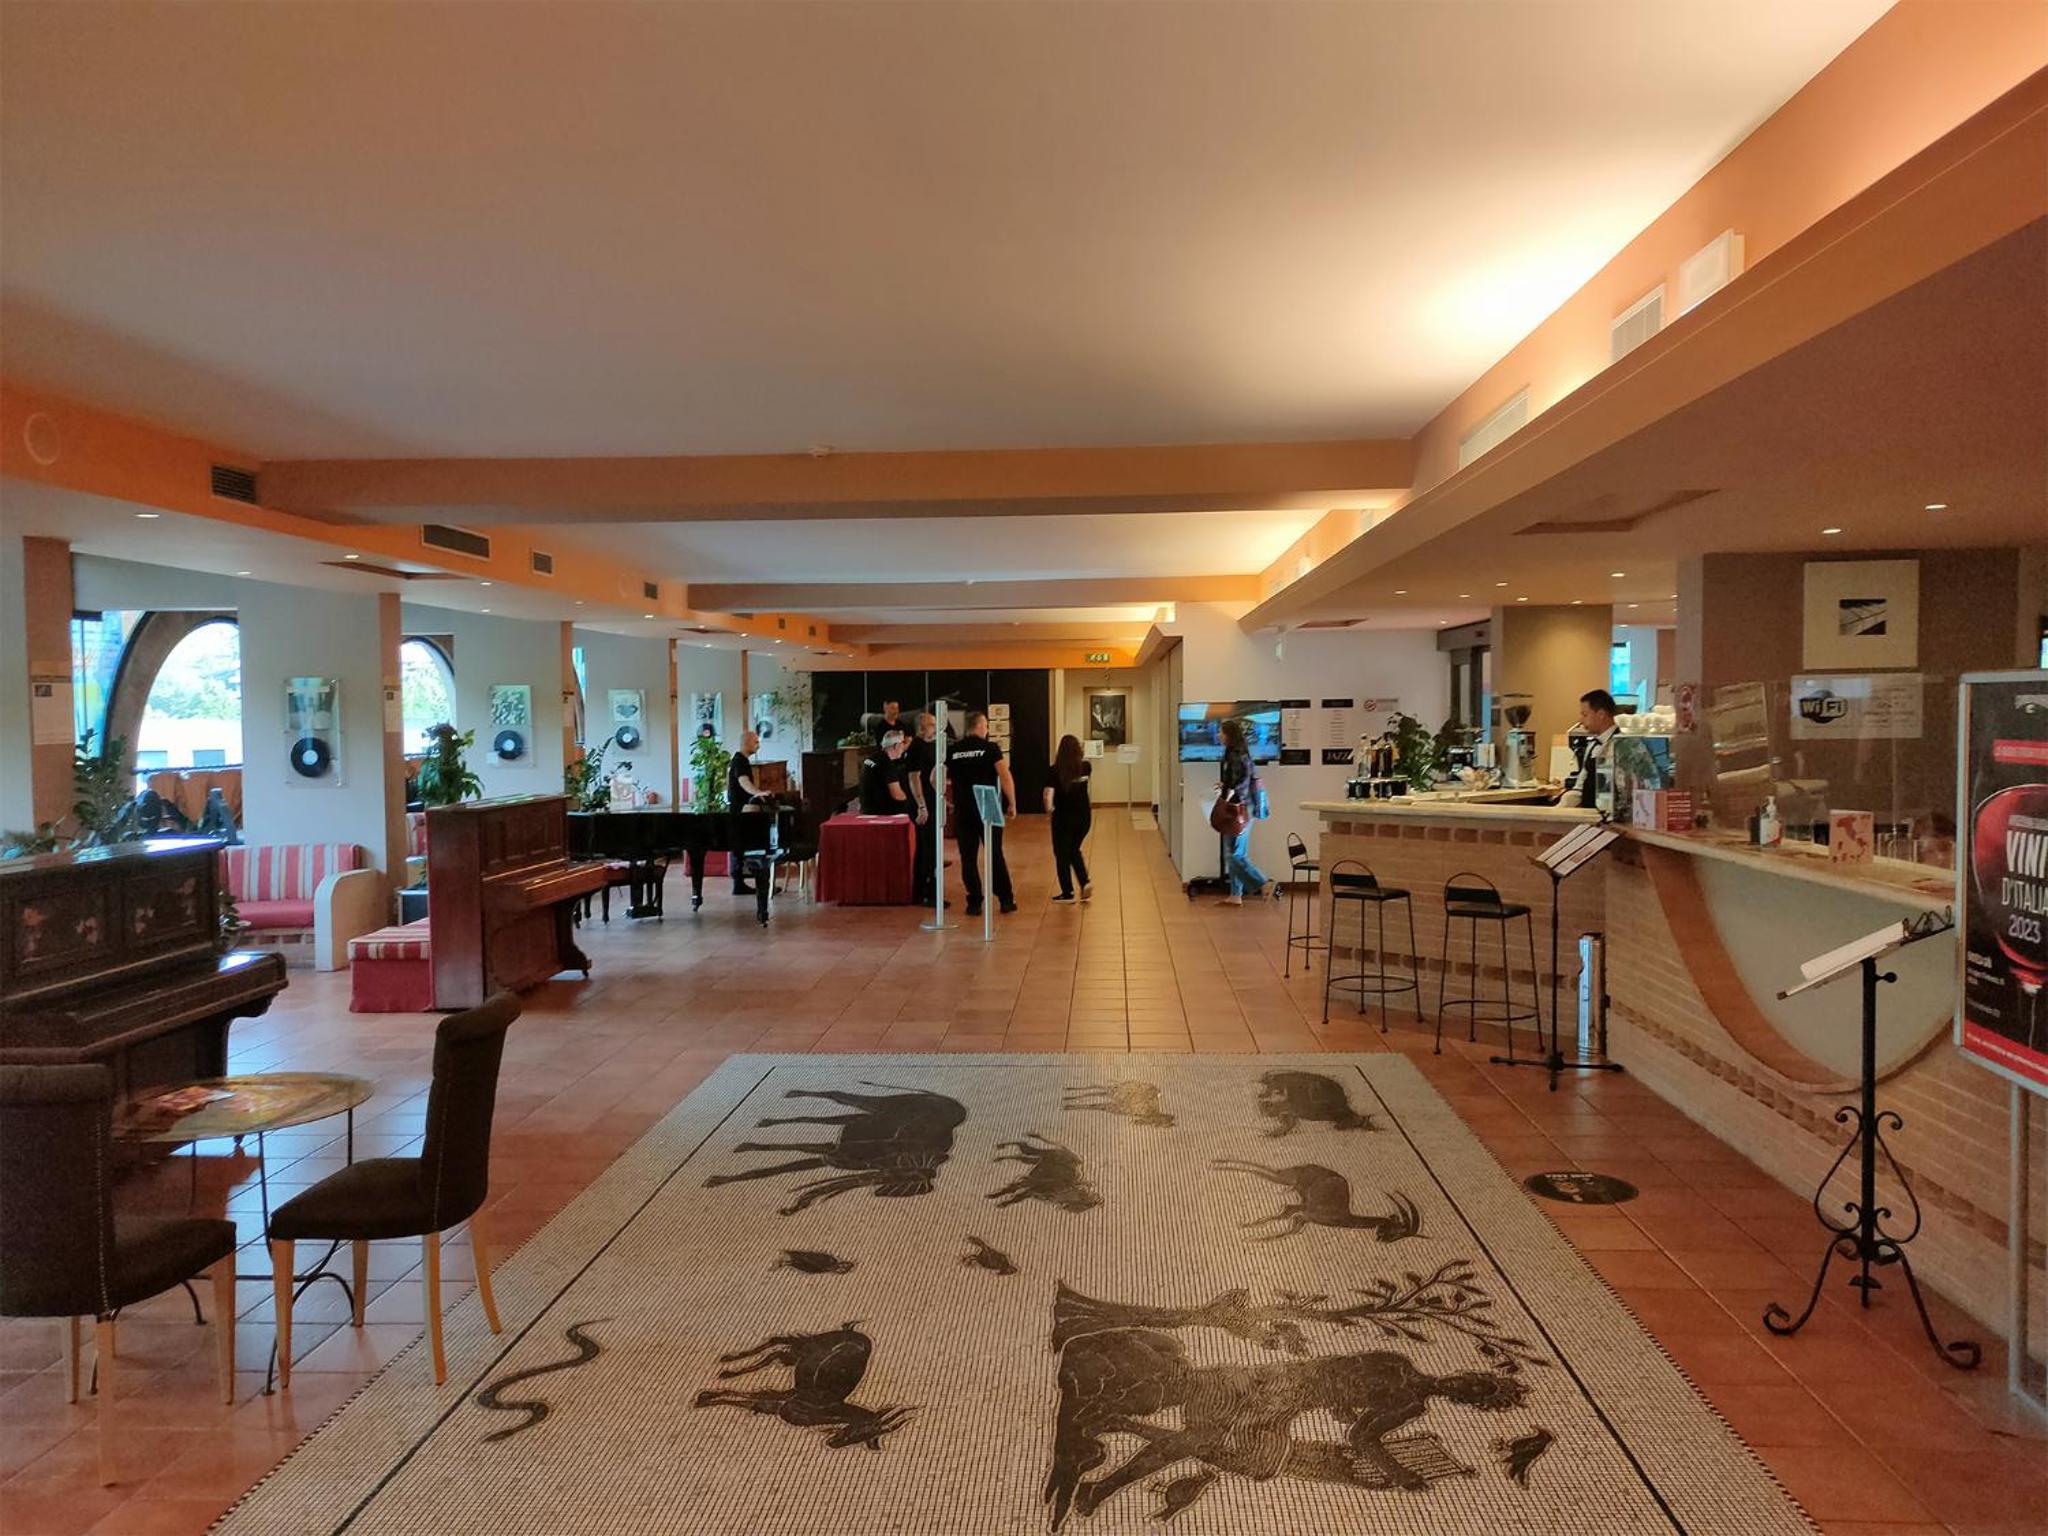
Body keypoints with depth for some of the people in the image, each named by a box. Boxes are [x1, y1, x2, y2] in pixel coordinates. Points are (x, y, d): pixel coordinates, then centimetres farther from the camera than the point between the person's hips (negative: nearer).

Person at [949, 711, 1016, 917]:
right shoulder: (990, 748, -4)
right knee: (995, 855, 8)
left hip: (962, 810, 2)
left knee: (968, 858, 6)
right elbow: (1005, 776, -14)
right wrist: (1012, 804, -6)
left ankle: (974, 903, 5)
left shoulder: (953, 750, 5)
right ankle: (1006, 900, 12)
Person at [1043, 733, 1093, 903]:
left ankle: (1067, 893, 14)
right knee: (1074, 851, 22)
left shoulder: (1055, 770, -15)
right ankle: (1085, 883, 6)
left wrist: (1049, 809, -5)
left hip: (1063, 817, -4)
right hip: (1083, 816, 4)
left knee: (1062, 855, 10)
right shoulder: (1085, 767, -3)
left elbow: (1048, 794, -21)